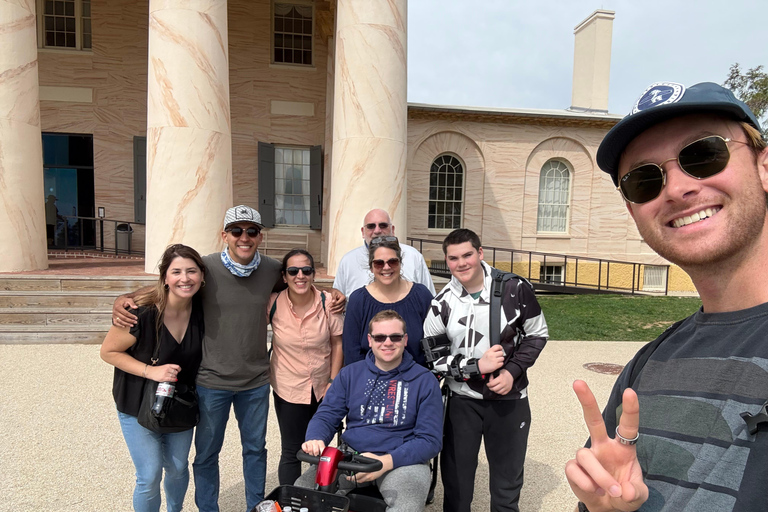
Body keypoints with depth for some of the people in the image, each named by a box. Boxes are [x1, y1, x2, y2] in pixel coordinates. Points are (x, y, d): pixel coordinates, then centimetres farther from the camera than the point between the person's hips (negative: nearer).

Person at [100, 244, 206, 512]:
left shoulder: (202, 307, -14)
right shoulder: (142, 313, -27)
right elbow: (108, 351, -15)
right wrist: (151, 371, -26)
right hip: (139, 405, -4)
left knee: (178, 468, 19)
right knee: (150, 477, 2)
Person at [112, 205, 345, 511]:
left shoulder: (271, 269, -7)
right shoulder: (206, 267, -15)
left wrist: (331, 295, -5)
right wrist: (123, 299, -20)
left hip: (256, 382, 3)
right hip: (212, 382, -2)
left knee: (255, 448, 21)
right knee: (207, 453, 17)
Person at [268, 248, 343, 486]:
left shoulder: (328, 302, -14)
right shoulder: (274, 303, -15)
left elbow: (338, 343, -5)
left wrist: (333, 382, -5)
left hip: (322, 387, 2)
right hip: (288, 388, -1)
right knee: (292, 452, 5)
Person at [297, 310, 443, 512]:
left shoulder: (425, 381, -3)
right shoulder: (350, 373, 7)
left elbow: (430, 439, -7)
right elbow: (326, 416, 6)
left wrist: (386, 462, -21)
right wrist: (315, 439, -18)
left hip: (403, 459, -2)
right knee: (302, 488, -20)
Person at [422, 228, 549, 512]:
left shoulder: (514, 288, -9)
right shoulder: (443, 303, -6)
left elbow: (537, 334, 2)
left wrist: (513, 371, -12)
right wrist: (476, 366, -17)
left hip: (510, 400, 0)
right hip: (463, 402, 0)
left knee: (507, 487, 16)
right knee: (456, 482, 12)